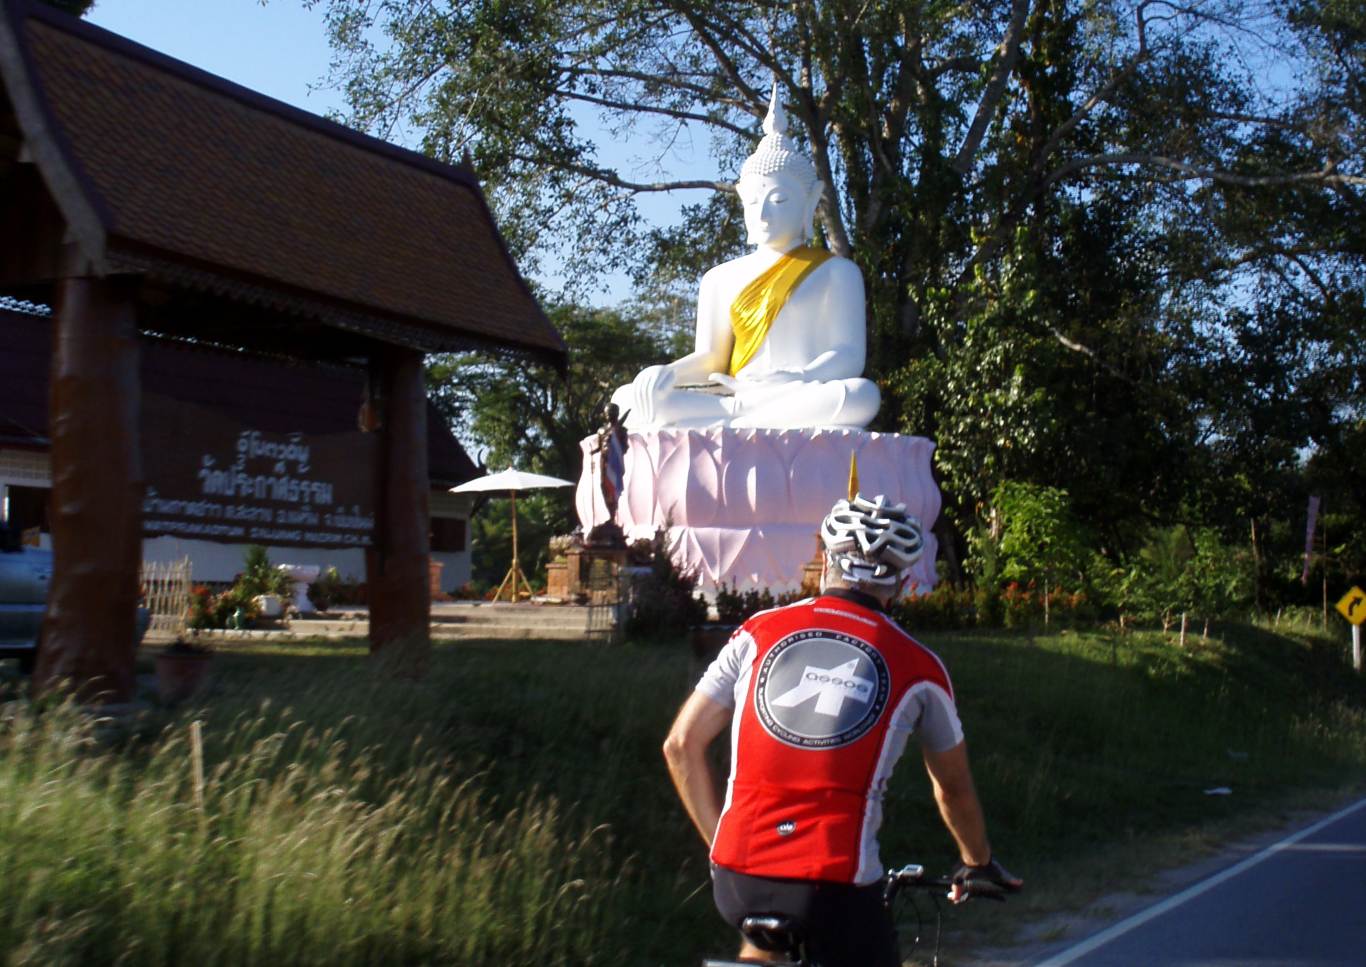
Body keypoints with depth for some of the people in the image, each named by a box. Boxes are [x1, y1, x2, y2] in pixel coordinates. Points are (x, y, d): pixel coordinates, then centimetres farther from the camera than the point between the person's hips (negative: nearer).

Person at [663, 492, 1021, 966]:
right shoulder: (918, 668, 6)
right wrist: (977, 862, 39)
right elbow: (954, 788, 21)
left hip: (736, 880, 3)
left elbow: (681, 745, 7)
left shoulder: (759, 633, 8)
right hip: (837, 887, -3)